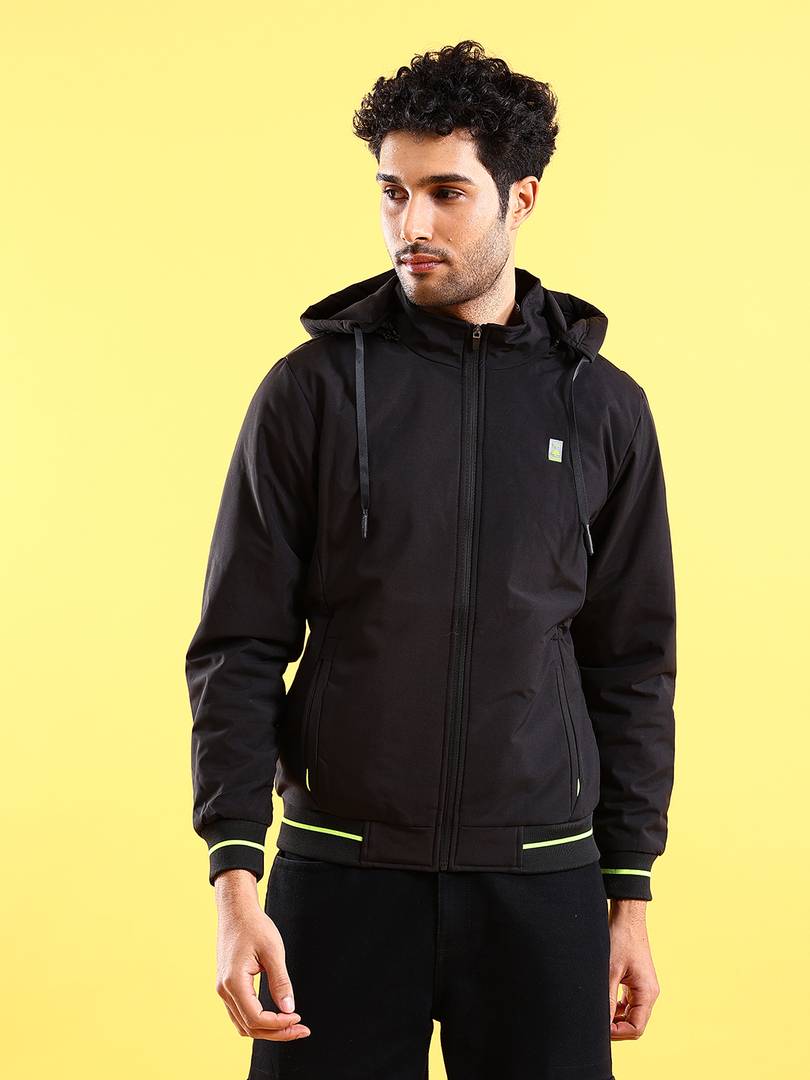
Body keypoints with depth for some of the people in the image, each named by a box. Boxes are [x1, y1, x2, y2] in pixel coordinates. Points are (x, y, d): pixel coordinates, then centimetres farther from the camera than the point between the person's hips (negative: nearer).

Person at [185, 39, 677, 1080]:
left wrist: (629, 893, 6)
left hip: (541, 881, 1)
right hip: (340, 876, -1)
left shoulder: (602, 406, 4)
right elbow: (238, 649, -1)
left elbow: (633, 667, 8)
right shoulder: (313, 388, -1)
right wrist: (234, 878, -10)